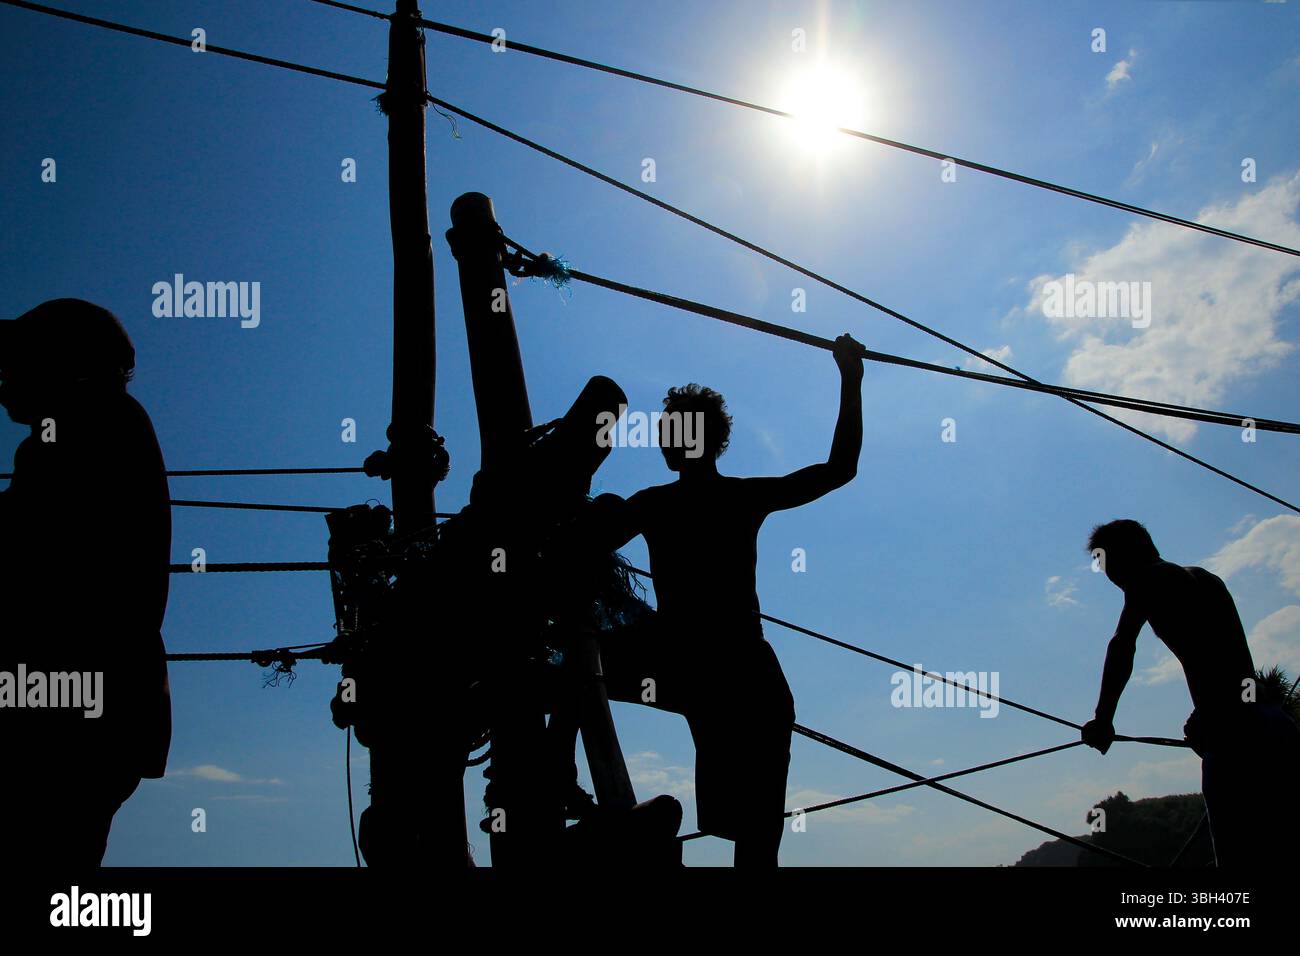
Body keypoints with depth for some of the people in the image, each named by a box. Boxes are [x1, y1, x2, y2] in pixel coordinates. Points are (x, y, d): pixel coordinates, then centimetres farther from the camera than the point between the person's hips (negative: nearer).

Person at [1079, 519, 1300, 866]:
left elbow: (1122, 645, -9)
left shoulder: (1149, 579, 4)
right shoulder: (1205, 579, 26)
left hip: (1234, 734, -8)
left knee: (1241, 854, -8)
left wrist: (1103, 718, -7)